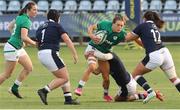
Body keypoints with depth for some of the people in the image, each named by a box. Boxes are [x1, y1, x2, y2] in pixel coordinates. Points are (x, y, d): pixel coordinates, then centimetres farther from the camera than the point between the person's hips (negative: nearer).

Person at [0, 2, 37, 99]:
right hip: (12, 48, -10)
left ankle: (14, 88, 15)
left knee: (29, 68, 9)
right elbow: (24, 37, -30)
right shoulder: (26, 21, -21)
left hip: (18, 48, 10)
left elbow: (10, 27, 19)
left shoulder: (20, 17, 7)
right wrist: (34, 43, -16)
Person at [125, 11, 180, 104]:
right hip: (165, 52, 6)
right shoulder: (155, 27, 25)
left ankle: (150, 92, -7)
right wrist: (136, 38, 32)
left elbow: (127, 38, 11)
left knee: (135, 74, 12)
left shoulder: (143, 26, 6)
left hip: (154, 56, -6)